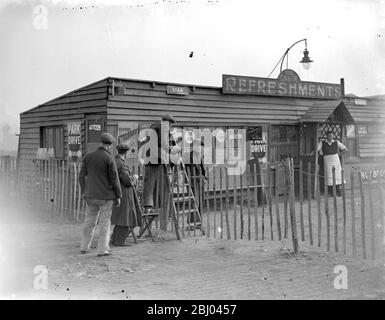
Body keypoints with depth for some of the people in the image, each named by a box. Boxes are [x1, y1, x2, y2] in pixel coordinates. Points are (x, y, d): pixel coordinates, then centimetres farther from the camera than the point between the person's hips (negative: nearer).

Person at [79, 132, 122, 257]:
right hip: (106, 196, -5)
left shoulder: (88, 157, 2)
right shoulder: (109, 159, -13)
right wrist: (118, 196, -3)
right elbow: (114, 179, -11)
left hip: (91, 195, 5)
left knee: (89, 221, 15)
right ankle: (102, 250, 5)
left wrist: (84, 192, 16)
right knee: (104, 222, 3)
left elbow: (82, 176, 6)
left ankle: (84, 247, 23)